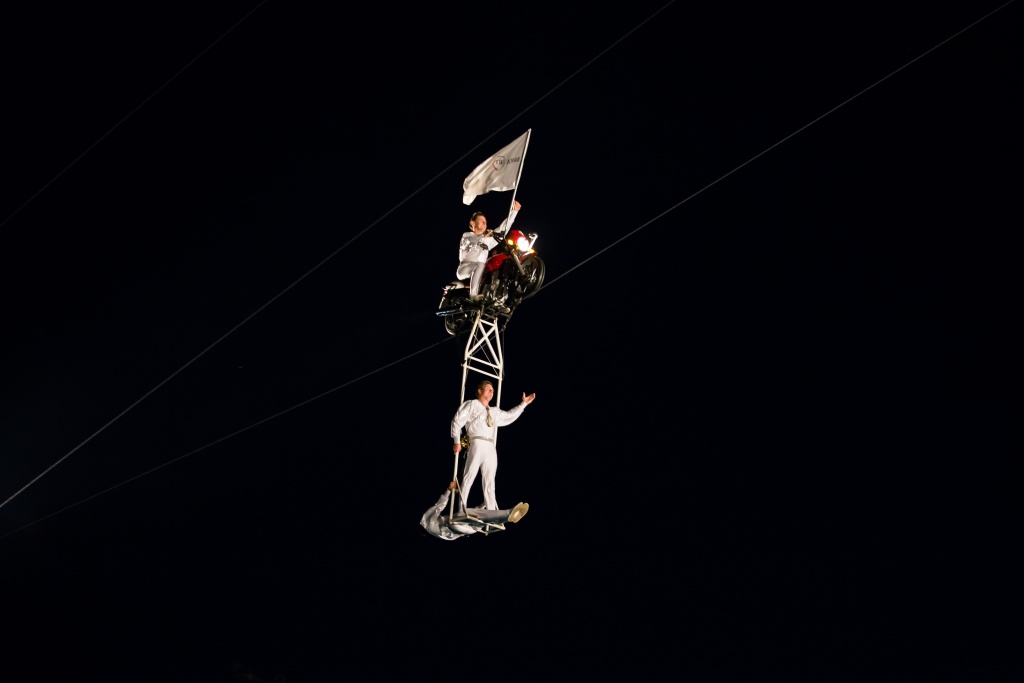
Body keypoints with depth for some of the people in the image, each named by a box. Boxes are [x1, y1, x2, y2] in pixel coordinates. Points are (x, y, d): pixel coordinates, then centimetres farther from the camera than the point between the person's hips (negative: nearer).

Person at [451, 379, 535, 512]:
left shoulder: (494, 411, 28)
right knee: (469, 477, -11)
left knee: (489, 481, 5)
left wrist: (523, 404, 36)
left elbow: (509, 416, 40)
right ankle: (462, 510, -13)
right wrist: (457, 441, -5)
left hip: (491, 447, 7)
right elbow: (457, 421, 2)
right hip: (477, 443, -7)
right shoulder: (471, 404, 8)